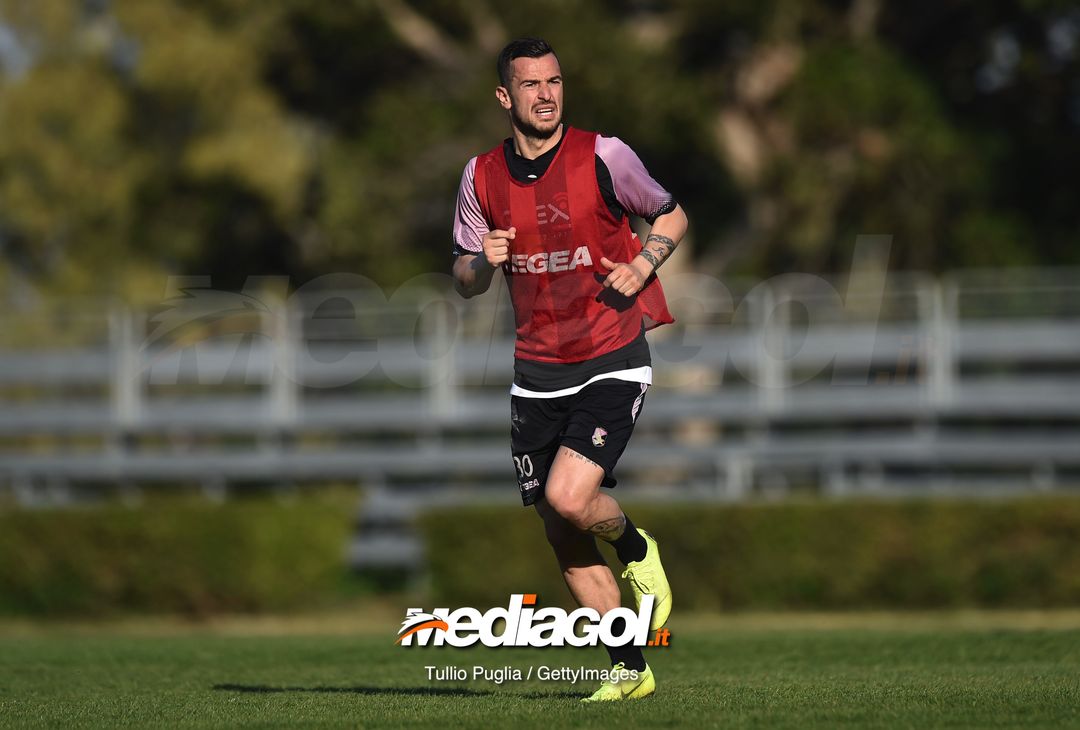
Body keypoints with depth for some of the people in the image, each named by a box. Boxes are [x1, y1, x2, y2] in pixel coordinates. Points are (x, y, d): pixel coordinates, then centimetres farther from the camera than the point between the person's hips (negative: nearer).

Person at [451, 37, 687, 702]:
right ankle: (631, 672, 16)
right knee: (562, 537, 4)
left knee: (568, 497, -22)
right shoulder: (482, 176, 3)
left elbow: (672, 216, 7)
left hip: (612, 365, -4)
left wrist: (642, 267, -12)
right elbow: (465, 283, 11)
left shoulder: (603, 156, -7)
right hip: (537, 374, 4)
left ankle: (636, 548, 12)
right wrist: (483, 262, -12)